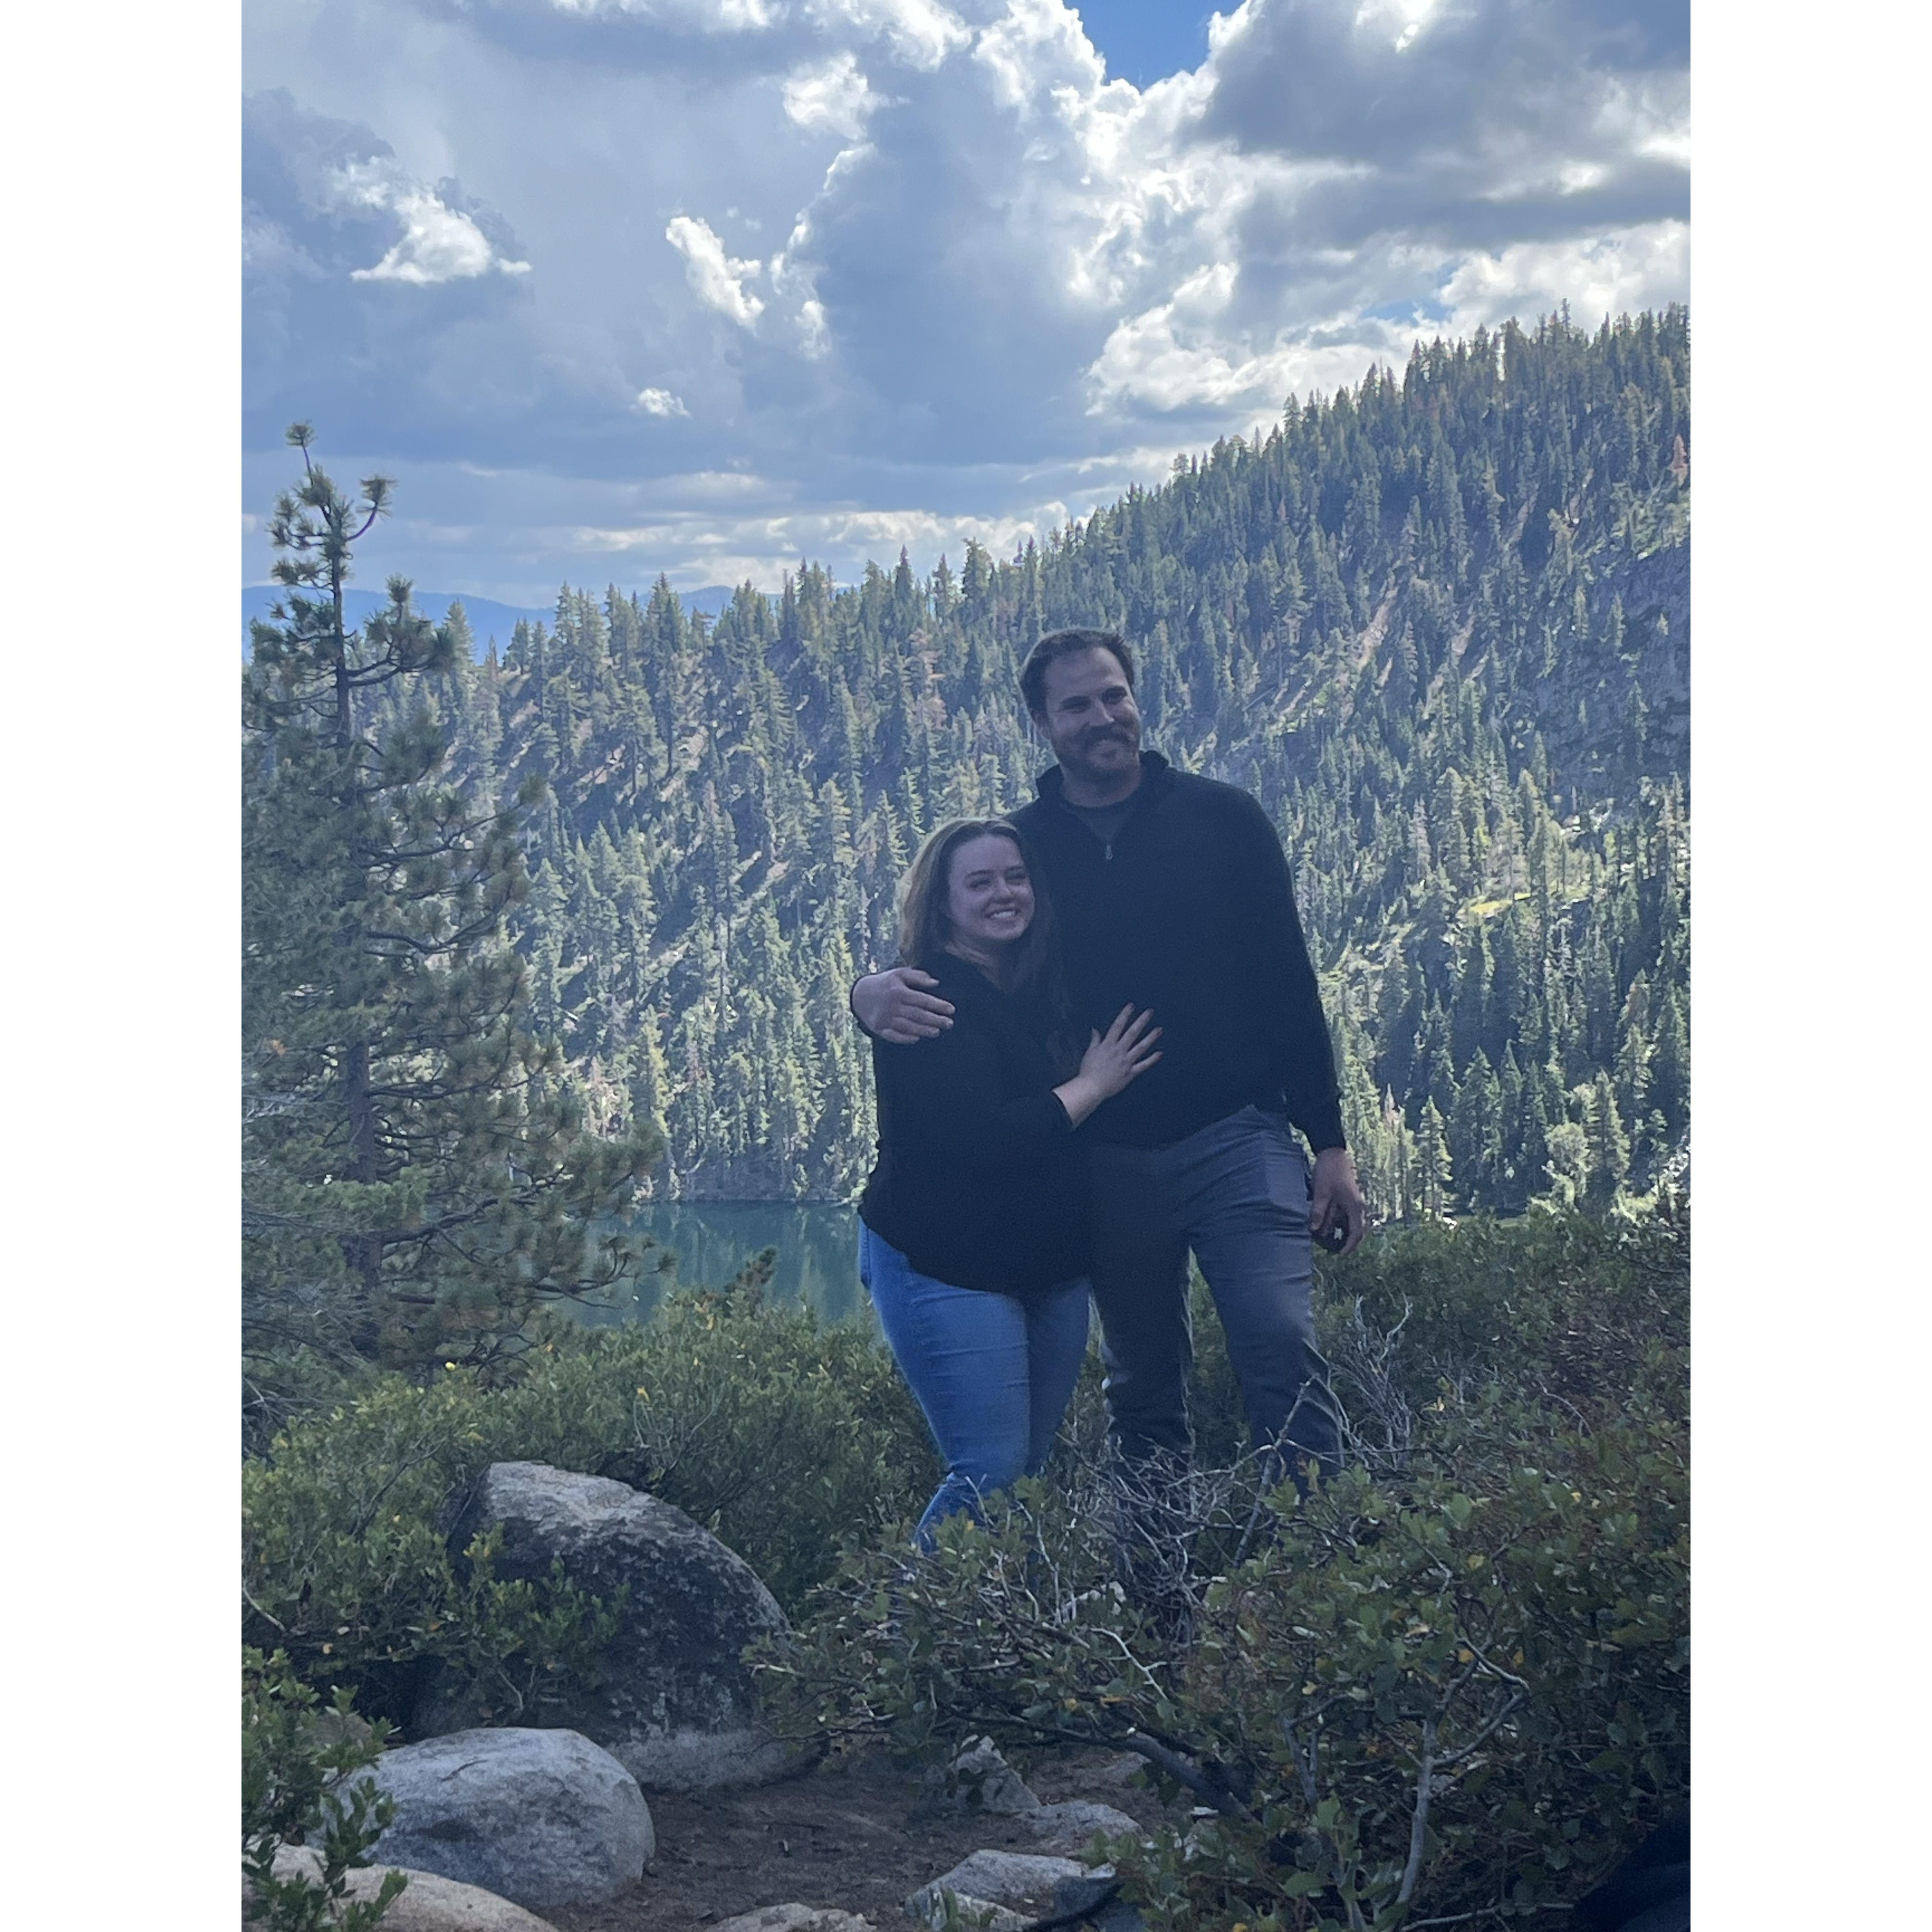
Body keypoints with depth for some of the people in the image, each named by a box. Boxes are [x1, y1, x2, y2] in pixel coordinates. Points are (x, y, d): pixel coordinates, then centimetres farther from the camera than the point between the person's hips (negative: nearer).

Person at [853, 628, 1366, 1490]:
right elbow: (937, 964, 5)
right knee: (1142, 1389, 12)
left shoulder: (1221, 819, 2)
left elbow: (1287, 981, 2)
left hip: (1235, 1140, -2)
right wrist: (877, 991, -22)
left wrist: (1330, 1141, -2)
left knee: (1282, 1347, -17)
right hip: (1106, 1161, 2)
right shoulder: (1018, 844, 5)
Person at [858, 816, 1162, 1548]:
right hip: (945, 1266, -8)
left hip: (1049, 1263, 8)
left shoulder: (1044, 987, 9)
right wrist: (1092, 1085, -14)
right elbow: (976, 1138, -24)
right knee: (991, 1476, -12)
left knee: (1033, 1467, 10)